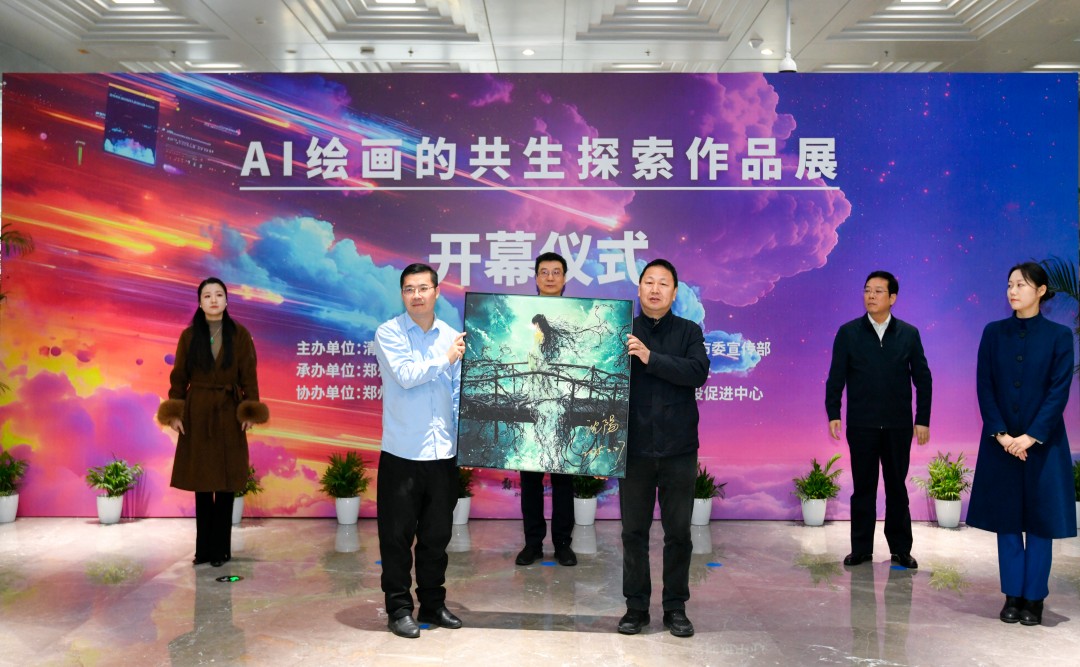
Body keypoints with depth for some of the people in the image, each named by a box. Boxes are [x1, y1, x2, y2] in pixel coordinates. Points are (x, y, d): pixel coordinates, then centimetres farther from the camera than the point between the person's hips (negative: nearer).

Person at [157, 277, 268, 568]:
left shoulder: (240, 335, 1)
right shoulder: (188, 336, 3)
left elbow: (249, 377, -1)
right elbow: (179, 377, 3)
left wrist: (250, 411, -9)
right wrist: (174, 412, -7)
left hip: (228, 416, -1)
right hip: (197, 415, 1)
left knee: (226, 484, 2)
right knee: (201, 483, 5)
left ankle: (221, 548, 12)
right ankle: (204, 548, 15)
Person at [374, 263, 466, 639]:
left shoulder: (453, 337, 7)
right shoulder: (388, 334, -3)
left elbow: (459, 392, 10)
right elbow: (405, 375, -18)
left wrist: (465, 437, 4)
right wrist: (445, 359, -7)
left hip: (443, 452, 4)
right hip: (402, 452, -3)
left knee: (437, 534, 13)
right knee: (397, 535, 4)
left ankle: (433, 604, 27)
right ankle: (399, 608, 18)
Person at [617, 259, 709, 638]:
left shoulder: (689, 332, 4)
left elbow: (698, 372, -13)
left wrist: (650, 358, -21)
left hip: (679, 449, 0)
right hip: (635, 448, 0)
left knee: (678, 532, 7)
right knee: (634, 531, 7)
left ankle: (676, 608, 21)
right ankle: (636, 607, 20)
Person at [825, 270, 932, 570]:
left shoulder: (909, 334, 3)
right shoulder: (848, 332, 1)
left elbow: (922, 379, 4)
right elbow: (836, 377, 1)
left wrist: (923, 419, 0)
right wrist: (833, 414, -5)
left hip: (898, 425, 1)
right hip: (861, 425, 0)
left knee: (897, 487, 10)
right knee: (863, 487, 7)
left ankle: (901, 549, 20)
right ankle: (861, 548, 16)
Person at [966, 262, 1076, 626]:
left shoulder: (1059, 336, -2)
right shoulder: (993, 333, 4)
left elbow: (1059, 392, -7)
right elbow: (984, 388, -1)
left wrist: (1030, 437, -15)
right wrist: (1001, 434, -11)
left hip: (1043, 442, -2)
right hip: (1001, 442, 2)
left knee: (1039, 519, 4)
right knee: (1007, 519, 7)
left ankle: (1034, 598, 15)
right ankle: (1012, 596, 16)